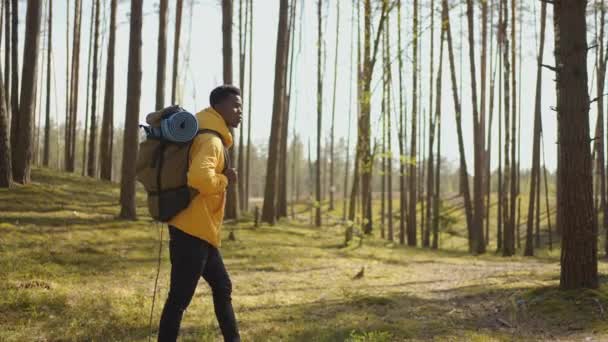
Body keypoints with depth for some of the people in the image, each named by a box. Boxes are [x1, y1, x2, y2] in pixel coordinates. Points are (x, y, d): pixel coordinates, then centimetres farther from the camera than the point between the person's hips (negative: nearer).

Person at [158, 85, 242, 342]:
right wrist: (225, 180, -17)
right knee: (180, 298, -7)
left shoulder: (212, 138, 16)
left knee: (222, 287, 20)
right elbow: (199, 177, -35)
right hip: (192, 231, -11)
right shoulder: (211, 140, -16)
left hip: (200, 231, 11)